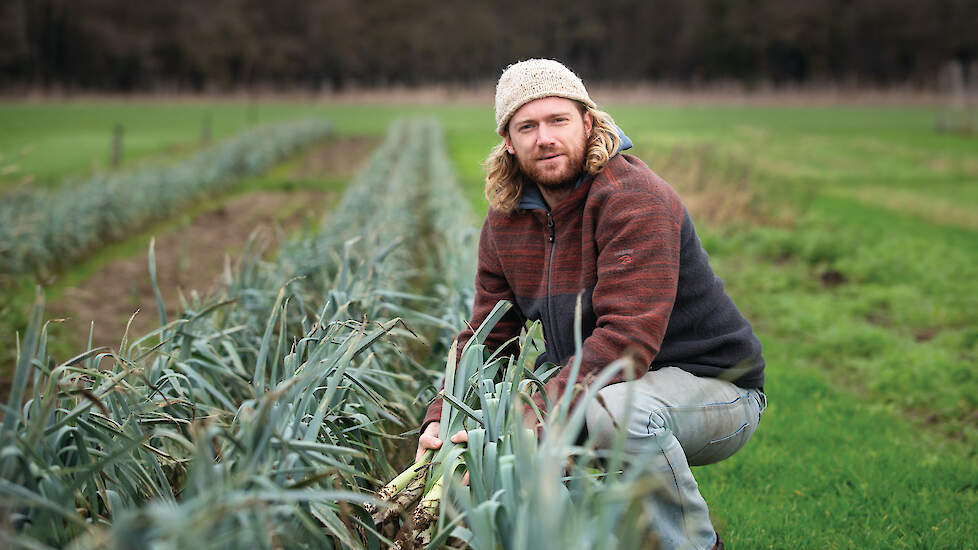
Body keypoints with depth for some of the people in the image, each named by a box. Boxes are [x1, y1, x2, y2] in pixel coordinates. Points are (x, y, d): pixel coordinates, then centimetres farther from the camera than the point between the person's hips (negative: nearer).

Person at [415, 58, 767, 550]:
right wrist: (441, 418, -14)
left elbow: (626, 338, -31)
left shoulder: (634, 199, -22)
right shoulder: (504, 224, 3)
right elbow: (485, 340, 5)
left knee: (620, 409, -38)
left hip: (714, 385, -8)